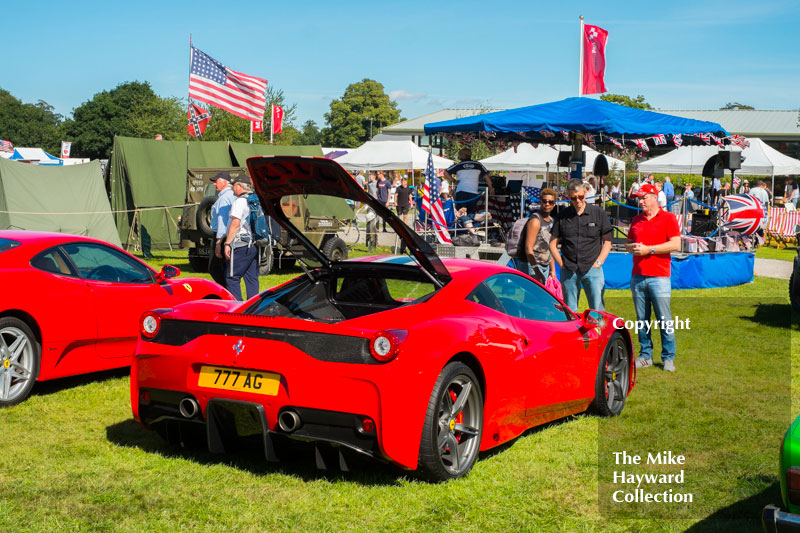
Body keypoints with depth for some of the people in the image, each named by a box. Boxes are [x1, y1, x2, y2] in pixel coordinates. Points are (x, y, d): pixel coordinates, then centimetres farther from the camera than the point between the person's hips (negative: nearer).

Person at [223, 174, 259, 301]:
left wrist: (227, 243, -15)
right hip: (255, 245, 8)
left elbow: (235, 224, -16)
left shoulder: (240, 201, -9)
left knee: (232, 278, -4)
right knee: (252, 279, 10)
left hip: (241, 244, -8)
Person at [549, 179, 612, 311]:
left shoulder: (598, 213, 4)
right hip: (569, 270, 2)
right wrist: (561, 264, 1)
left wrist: (598, 262, -3)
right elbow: (553, 243, 11)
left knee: (597, 309, -6)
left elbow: (607, 242, 7)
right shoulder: (563, 216, 7)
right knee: (569, 312, 5)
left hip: (592, 268, -1)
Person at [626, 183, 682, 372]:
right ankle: (645, 355, 13)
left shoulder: (668, 218, 0)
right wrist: (632, 248, 0)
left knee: (664, 319, -4)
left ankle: (668, 357, 4)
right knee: (642, 319, 6)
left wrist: (649, 249, -12)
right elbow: (628, 243, 24)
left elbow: (676, 244, -9)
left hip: (659, 277, -5)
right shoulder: (636, 220, 17)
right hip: (637, 276, 5)